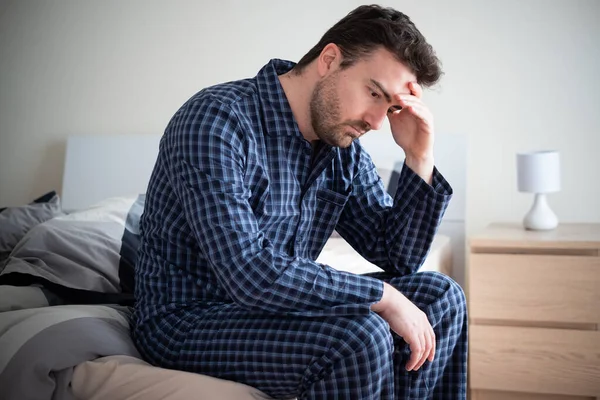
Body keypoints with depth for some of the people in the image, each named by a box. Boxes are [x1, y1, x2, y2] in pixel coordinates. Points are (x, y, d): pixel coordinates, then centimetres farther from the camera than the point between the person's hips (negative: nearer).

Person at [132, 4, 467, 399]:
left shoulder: (342, 148, 1)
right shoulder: (216, 120, -23)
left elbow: (399, 258, 5)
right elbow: (250, 273, -33)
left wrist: (419, 157, -8)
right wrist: (383, 296, -25)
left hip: (274, 306, 8)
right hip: (189, 321, -8)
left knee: (440, 296, -1)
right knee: (361, 336, -29)